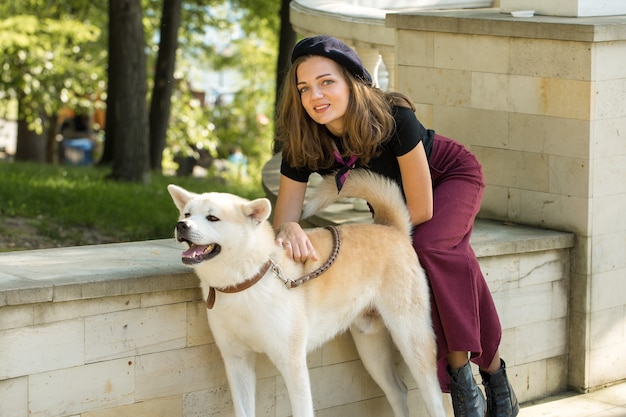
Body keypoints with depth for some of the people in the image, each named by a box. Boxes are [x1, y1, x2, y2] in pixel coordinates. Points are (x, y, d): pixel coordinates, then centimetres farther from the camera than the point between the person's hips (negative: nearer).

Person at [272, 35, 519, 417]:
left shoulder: (394, 119, -38)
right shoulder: (303, 143, -24)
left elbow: (422, 209, -30)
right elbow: (284, 217, -23)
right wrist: (289, 229, -47)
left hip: (450, 177, -3)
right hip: (393, 204, 4)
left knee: (430, 247, -34)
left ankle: (461, 368, -23)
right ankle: (491, 370, -15)